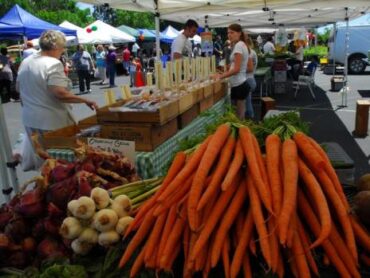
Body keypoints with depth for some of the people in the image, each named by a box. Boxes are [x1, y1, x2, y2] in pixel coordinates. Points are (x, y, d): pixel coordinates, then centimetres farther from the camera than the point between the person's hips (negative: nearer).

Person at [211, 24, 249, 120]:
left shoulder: (238, 45, -14)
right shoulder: (242, 45, 17)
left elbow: (236, 69, -20)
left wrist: (220, 76, -14)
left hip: (238, 85, -10)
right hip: (240, 84, 10)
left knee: (238, 117, -2)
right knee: (239, 115, 13)